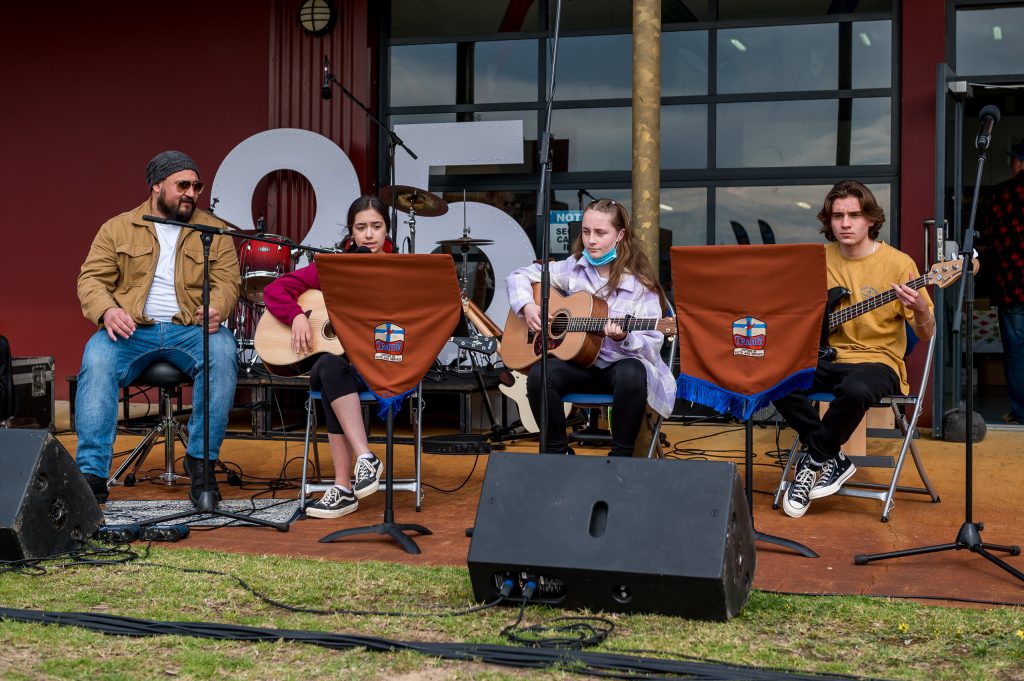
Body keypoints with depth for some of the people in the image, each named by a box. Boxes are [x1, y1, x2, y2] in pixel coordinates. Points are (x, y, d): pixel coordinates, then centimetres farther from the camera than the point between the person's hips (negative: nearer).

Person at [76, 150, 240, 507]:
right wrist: (107, 310, -18)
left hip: (192, 329, 0)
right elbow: (92, 278, 5)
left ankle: (201, 461, -22)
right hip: (131, 329, 0)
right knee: (97, 360, -32)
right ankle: (92, 472, -31)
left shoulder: (214, 230, 13)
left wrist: (216, 309, -20)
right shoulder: (118, 228, 12)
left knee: (222, 354, -33)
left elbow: (227, 280, 4)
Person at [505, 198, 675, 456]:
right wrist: (527, 306, -7)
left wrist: (623, 339, -30)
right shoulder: (573, 268, 5)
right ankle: (557, 451, -7)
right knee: (539, 374, -28)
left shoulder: (640, 282, -6)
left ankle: (621, 456, -17)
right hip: (578, 362, 3)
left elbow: (652, 345, -9)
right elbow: (518, 277, 13)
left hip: (620, 364, -3)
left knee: (631, 374, -38)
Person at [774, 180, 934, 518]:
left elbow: (926, 334, -6)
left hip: (878, 360, -4)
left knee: (855, 390, -39)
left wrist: (921, 310, -29)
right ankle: (832, 459, -12)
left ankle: (815, 461, -12)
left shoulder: (898, 263, -6)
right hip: (825, 359, 4)